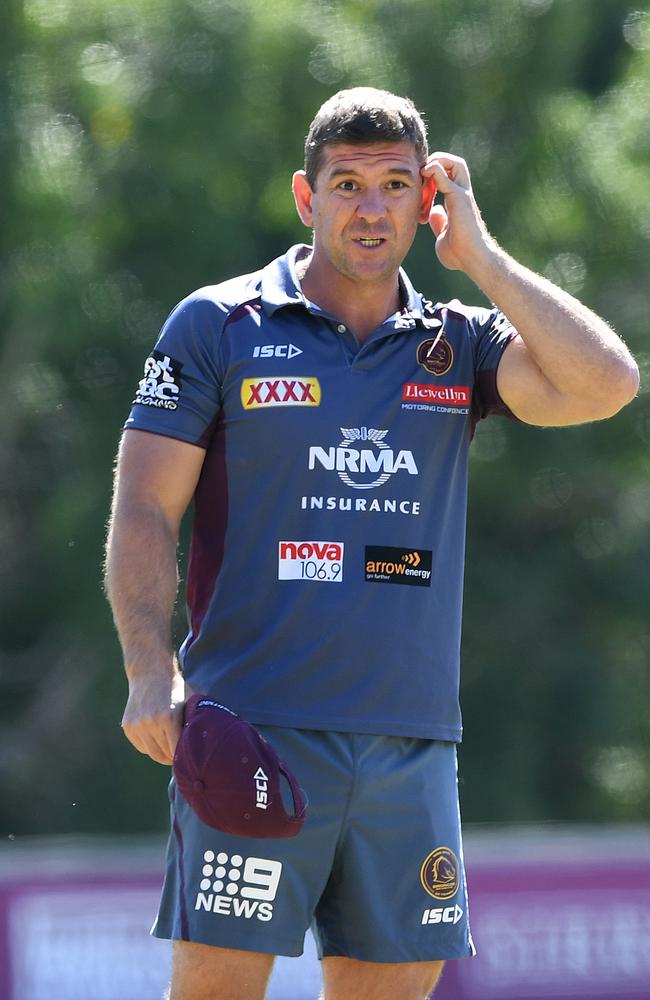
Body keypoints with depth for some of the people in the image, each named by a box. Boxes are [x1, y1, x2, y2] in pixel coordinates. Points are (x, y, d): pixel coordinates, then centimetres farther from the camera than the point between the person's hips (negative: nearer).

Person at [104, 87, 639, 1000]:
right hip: (255, 730, -4)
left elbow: (603, 384, -5)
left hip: (411, 743, 4)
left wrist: (477, 254, 1)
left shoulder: (459, 343, 13)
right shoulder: (216, 326, 5)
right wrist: (152, 675, -13)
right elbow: (144, 513, 1)